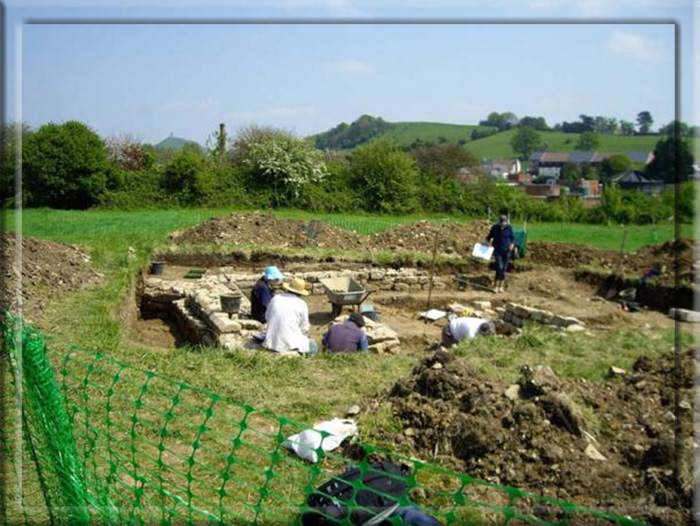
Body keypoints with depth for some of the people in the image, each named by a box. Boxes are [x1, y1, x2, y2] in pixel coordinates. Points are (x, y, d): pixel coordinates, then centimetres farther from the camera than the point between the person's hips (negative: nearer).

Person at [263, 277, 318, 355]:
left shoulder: (276, 298, 4)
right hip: (290, 342, -5)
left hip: (271, 342, 5)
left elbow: (267, 317, 15)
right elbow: (304, 328, 2)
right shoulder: (302, 304, -5)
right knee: (313, 346, 15)